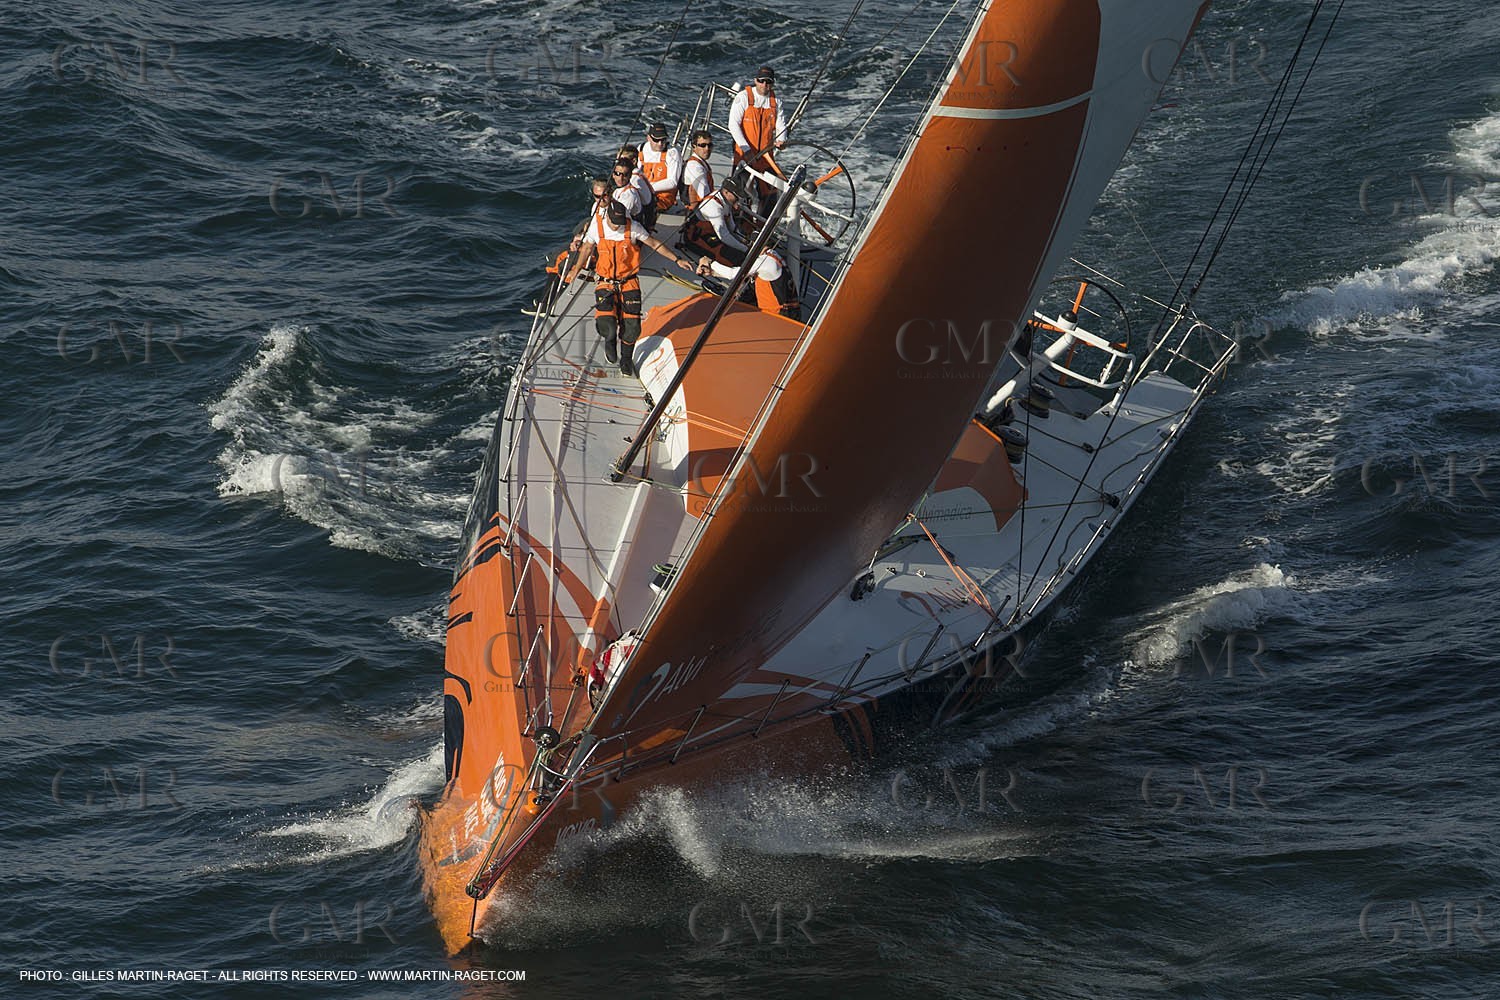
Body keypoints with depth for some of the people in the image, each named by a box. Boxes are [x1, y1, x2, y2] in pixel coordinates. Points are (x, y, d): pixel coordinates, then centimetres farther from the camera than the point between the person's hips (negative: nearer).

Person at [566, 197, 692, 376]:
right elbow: (587, 248, 9)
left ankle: (626, 360, 24)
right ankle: (610, 339, 20)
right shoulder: (597, 227, -10)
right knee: (607, 325, -18)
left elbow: (655, 244, -1)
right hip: (606, 283, 0)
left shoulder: (633, 228, -12)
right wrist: (576, 271, 20)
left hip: (629, 283, 0)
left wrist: (677, 260, -3)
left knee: (631, 326, -1)